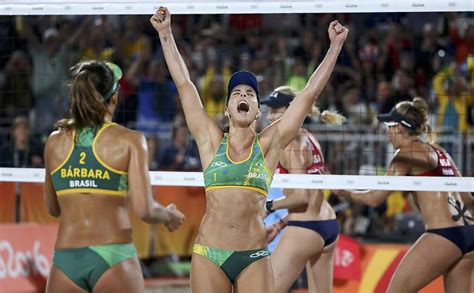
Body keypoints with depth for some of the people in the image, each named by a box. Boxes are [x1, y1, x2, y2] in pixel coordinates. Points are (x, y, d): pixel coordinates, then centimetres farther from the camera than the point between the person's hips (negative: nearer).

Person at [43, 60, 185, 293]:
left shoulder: (55, 141, 11)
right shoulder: (130, 141, -1)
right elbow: (145, 210, -6)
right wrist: (169, 216, 14)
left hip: (65, 258, 3)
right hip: (113, 255, -3)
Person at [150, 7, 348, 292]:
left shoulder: (268, 145, 8)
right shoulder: (212, 141, 8)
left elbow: (309, 94, 7)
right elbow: (184, 84, 9)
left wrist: (335, 46, 7)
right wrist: (165, 34, 9)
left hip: (254, 257, 0)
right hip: (209, 254, 0)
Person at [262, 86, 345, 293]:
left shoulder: (293, 143, -12)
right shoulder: (309, 139, 14)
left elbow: (301, 197, -19)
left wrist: (270, 206, -7)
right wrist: (281, 224, 17)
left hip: (305, 229, -10)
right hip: (328, 225, 10)